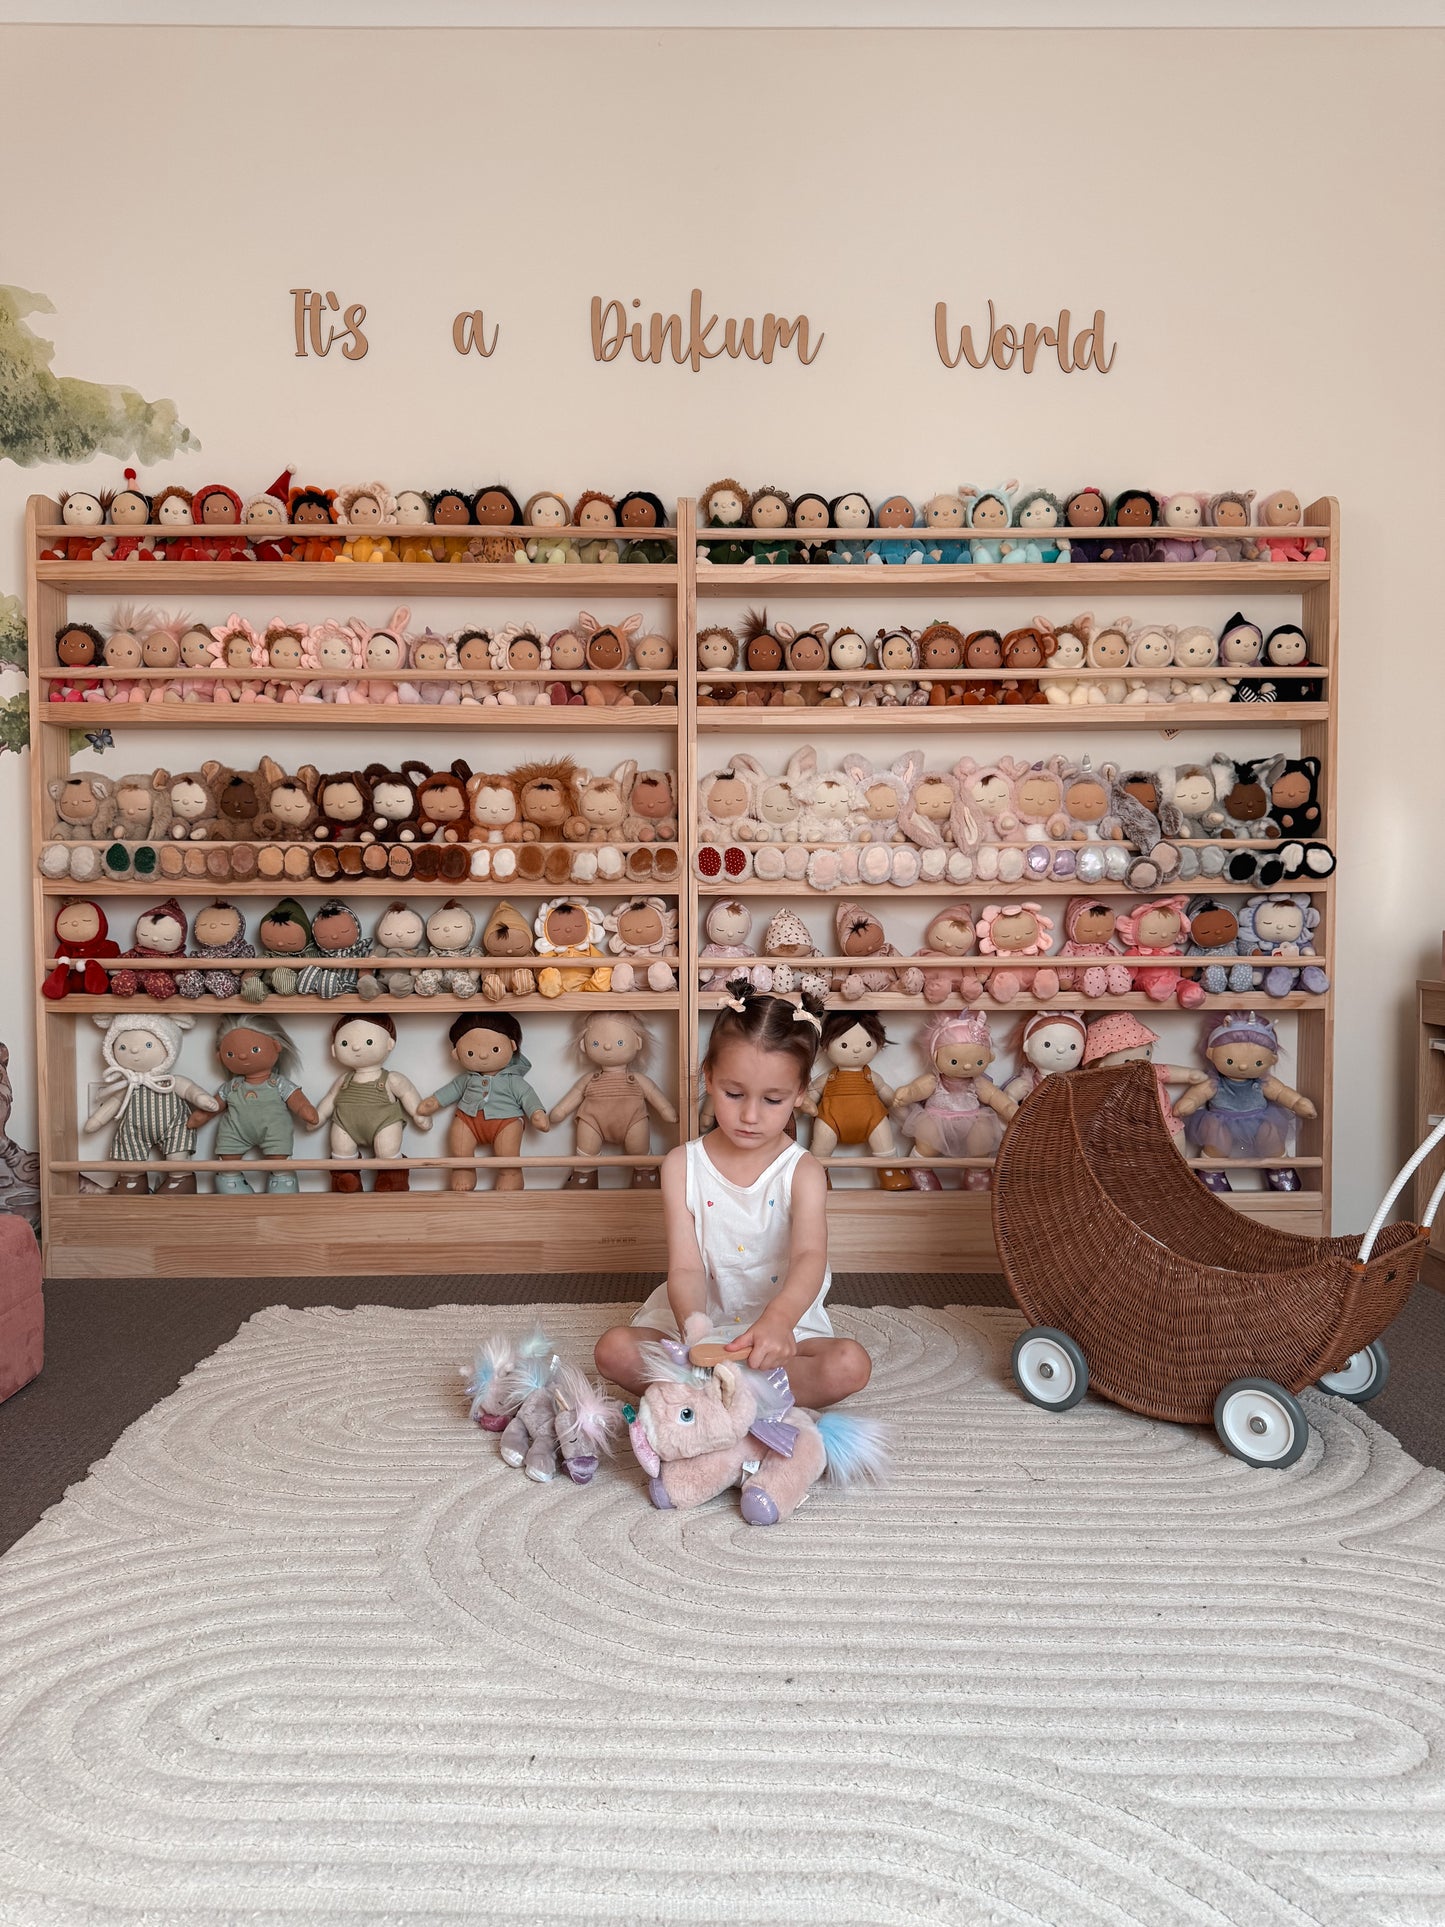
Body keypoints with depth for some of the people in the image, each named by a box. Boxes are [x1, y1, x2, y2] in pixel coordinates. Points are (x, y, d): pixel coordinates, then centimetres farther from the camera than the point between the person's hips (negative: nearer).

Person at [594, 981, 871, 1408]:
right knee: (614, 1349, -23)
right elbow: (685, 1267, -12)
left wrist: (778, 1318, -49)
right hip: (698, 1320, 1)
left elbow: (810, 1257, -26)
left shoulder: (802, 1173, -8)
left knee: (851, 1365, -28)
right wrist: (694, 1327, -36)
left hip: (782, 1324, 0)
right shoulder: (682, 1166, -4)